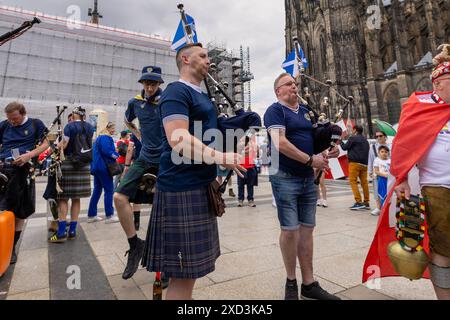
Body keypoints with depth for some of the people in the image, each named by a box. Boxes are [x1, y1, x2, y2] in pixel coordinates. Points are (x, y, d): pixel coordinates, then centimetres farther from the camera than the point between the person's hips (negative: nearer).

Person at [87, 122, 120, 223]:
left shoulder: (99, 137, 20)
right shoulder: (106, 138, -10)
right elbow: (106, 151, -23)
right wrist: (115, 155, -10)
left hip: (96, 166, 10)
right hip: (103, 167, -10)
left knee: (97, 190, 12)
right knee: (109, 190, -6)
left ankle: (92, 215, 17)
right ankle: (109, 216, -4)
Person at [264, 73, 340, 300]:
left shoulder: (306, 111, 19)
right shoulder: (275, 111, -4)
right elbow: (280, 143, -18)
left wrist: (328, 150, 1)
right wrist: (310, 160, -16)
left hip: (308, 178, 7)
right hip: (285, 178, -7)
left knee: (307, 229, 10)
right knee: (290, 230, 0)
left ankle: (309, 283, 22)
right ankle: (291, 281, 20)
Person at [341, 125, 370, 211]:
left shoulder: (353, 138, -5)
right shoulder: (366, 141, 20)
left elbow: (345, 147, 0)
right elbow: (367, 152, 23)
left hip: (355, 163, -8)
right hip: (364, 164, 8)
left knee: (353, 181, -6)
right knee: (364, 182, 8)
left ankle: (359, 202, -12)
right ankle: (366, 203, 12)